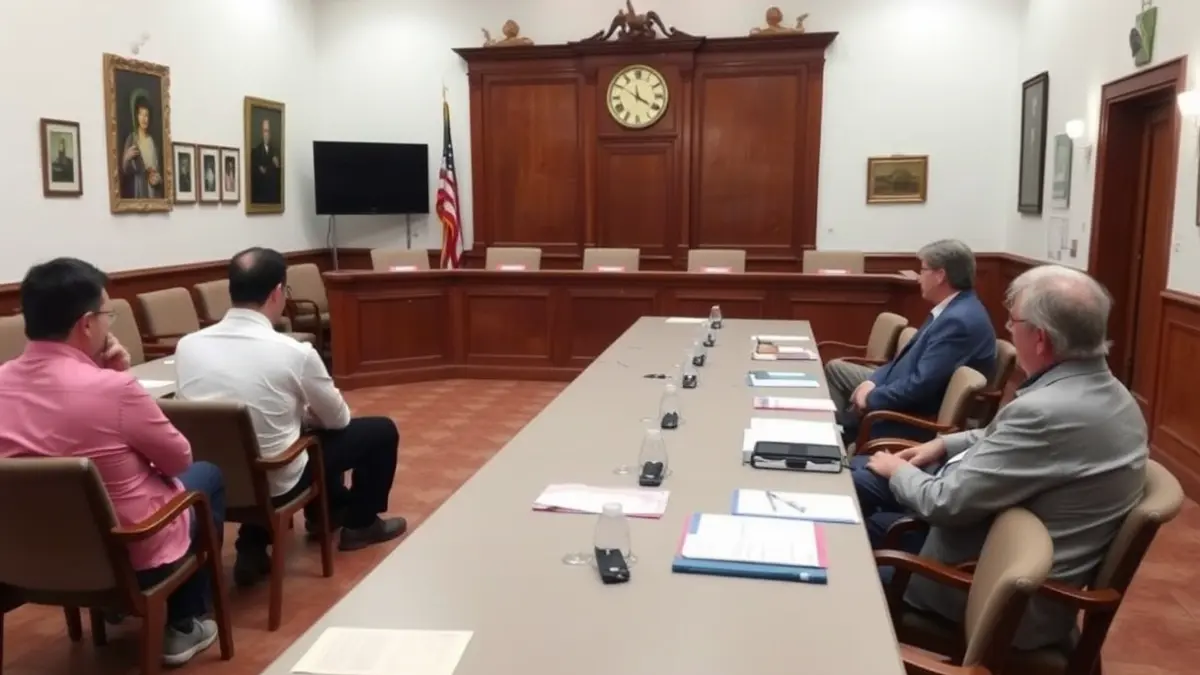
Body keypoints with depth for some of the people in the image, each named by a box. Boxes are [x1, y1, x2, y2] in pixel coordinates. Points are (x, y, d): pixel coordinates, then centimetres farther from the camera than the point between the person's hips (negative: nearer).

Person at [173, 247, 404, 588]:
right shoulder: (294, 352, -21)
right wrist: (308, 414, 20)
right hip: (276, 483, -6)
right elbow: (338, 419, -4)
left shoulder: (187, 346, -8)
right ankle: (360, 524, 33)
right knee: (381, 430, 13)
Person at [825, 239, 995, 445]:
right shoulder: (953, 309, 6)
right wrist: (874, 381, 0)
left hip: (920, 416, -10)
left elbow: (922, 385, -30)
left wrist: (872, 398, -16)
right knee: (834, 368, 14)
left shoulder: (959, 320, -28)